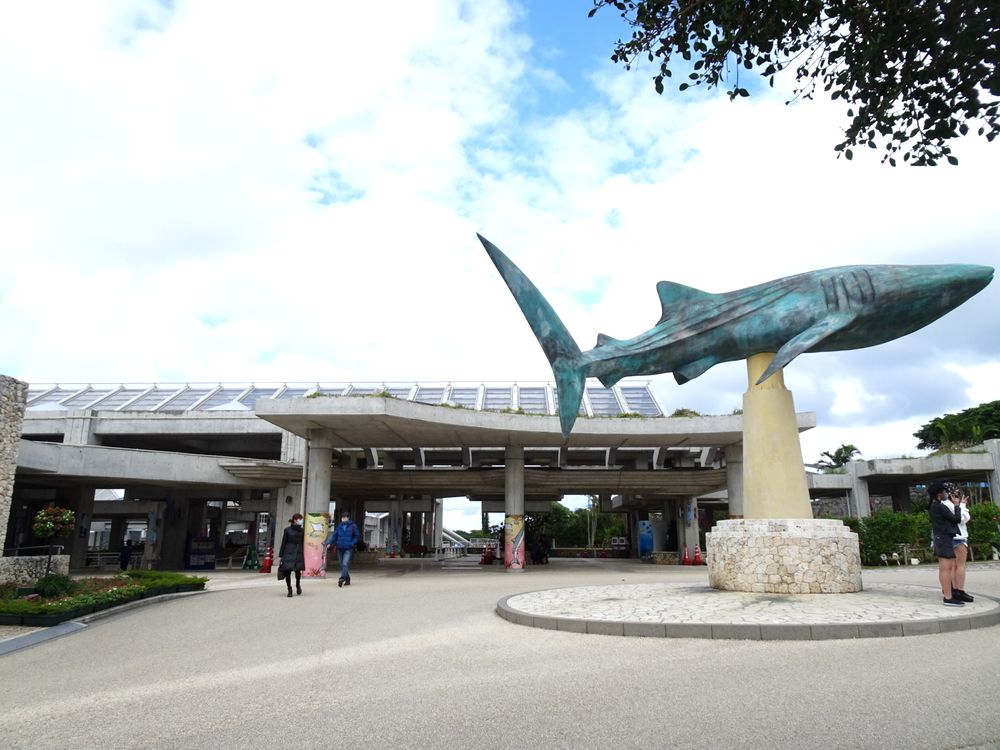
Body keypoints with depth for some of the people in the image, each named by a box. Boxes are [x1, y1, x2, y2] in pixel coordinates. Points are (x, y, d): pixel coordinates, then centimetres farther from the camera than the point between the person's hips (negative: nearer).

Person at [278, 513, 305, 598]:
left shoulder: (301, 531, 8)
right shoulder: (287, 530, 0)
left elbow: (302, 543, 10)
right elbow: (283, 543, 2)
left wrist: (303, 555, 7)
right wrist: (281, 555, 0)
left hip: (298, 553, 2)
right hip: (288, 553, -2)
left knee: (298, 570, -4)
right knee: (287, 571, -3)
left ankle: (298, 585, 25)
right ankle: (289, 590, 13)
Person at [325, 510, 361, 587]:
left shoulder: (353, 526, -1)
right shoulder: (339, 526, 10)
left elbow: (357, 536, 2)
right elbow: (334, 535, 12)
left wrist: (352, 543, -10)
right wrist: (329, 543, -2)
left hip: (348, 549, -5)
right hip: (340, 548, 5)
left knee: (345, 564, -19)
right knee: (342, 565, 9)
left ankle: (342, 579, -25)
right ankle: (347, 580, 21)